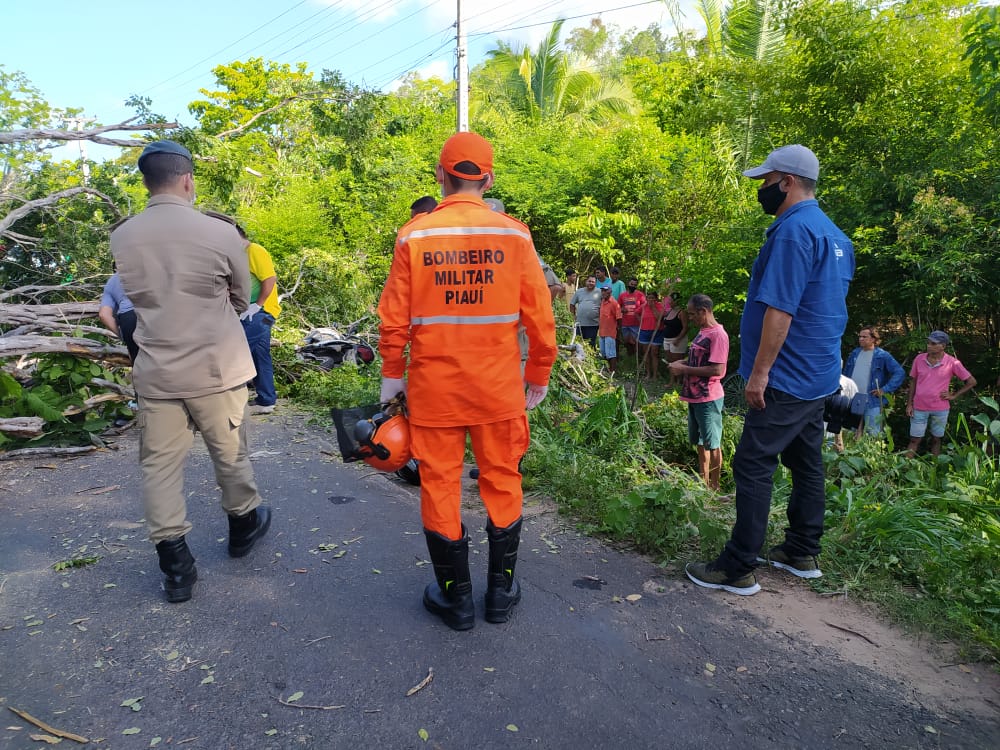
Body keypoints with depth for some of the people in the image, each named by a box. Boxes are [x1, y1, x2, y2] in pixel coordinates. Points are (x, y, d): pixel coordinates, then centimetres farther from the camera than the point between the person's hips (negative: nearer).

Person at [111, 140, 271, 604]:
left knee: (159, 466, 10)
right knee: (230, 456, 15)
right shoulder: (220, 233, -11)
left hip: (155, 373, 3)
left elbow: (140, 297, 12)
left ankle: (175, 568, 15)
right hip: (216, 370, -2)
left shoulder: (121, 238, -1)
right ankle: (244, 526, 36)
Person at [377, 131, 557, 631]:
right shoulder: (514, 235, -5)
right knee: (501, 483, 16)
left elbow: (393, 318, -3)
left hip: (433, 387, 0)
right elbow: (540, 318, -3)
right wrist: (538, 378, 9)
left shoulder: (413, 236, -5)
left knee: (440, 485, 12)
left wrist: (393, 375, 11)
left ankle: (456, 599, 25)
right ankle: (501, 593, 28)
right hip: (499, 388, 1)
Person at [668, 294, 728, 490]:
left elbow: (716, 369, -23)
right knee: (700, 442, 18)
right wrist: (683, 364, 4)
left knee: (712, 444, 2)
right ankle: (703, 482, 31)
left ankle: (714, 487, 13)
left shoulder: (718, 334, -17)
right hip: (695, 396, 9)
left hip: (708, 399, -9)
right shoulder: (702, 332, 12)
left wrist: (684, 369, -19)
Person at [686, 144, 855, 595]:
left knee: (753, 467, -5)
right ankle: (802, 554, 27)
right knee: (806, 465, 15)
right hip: (819, 376, 10)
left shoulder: (793, 230, -17)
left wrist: (759, 372, -19)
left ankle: (738, 570, 1)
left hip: (787, 378, -10)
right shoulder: (835, 235, 14)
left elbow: (780, 309, -23)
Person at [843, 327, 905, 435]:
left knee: (873, 434, -3)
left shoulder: (882, 355, -6)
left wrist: (885, 389, -13)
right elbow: (846, 374, 22)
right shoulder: (854, 354, 11)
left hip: (872, 402, -5)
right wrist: (844, 388, 12)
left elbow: (900, 373, -9)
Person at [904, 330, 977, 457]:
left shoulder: (952, 363, -9)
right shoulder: (919, 359, -4)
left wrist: (954, 395, -4)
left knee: (936, 439, 13)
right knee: (915, 440, 5)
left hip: (940, 409, -1)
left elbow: (971, 381, 0)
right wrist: (909, 404, 1)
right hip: (919, 408, 1)